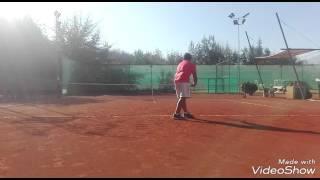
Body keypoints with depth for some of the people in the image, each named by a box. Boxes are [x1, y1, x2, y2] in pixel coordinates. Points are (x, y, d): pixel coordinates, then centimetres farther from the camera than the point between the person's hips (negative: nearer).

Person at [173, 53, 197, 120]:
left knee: (182, 98, 15)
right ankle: (176, 114, -19)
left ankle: (186, 113, 25)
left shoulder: (180, 64, 29)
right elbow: (194, 76, 11)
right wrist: (194, 83, 25)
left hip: (176, 80, 7)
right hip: (184, 81, -7)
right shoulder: (191, 64, 13)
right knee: (182, 98, -11)